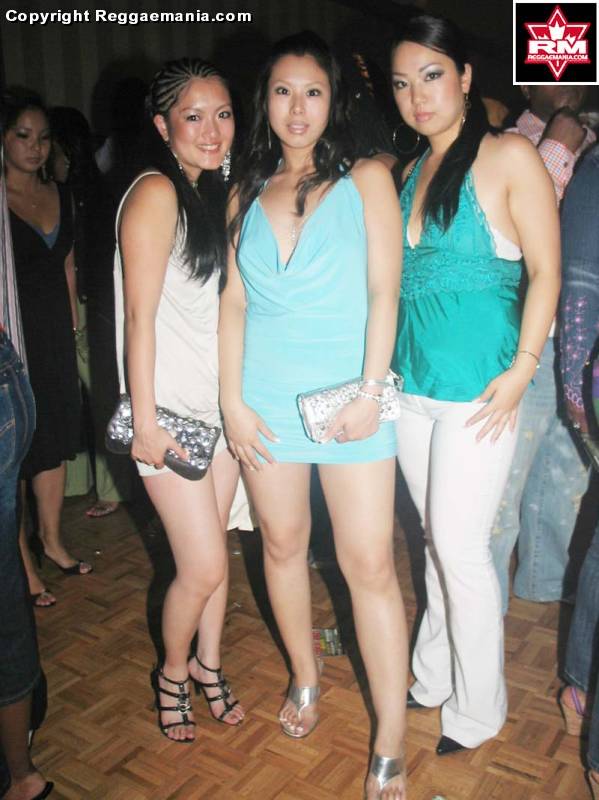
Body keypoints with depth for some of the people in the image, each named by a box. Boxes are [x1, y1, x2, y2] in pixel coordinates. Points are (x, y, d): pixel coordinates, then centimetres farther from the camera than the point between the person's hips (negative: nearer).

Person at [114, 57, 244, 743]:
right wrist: (145, 421, -16)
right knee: (203, 567, -2)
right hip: (172, 406, -7)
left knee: (214, 546, 15)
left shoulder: (215, 192, 11)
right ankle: (172, 673, 26)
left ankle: (208, 663, 35)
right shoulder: (155, 193, -13)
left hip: (222, 400, 7)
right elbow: (140, 316, -16)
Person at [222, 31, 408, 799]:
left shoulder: (366, 180, 3)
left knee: (369, 564, -3)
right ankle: (304, 678, 36)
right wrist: (232, 400, -2)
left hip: (348, 396, -3)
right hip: (266, 397, 4)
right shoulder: (246, 195, 12)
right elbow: (233, 303, 7)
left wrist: (370, 392, -13)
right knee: (282, 544, 13)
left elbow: (384, 292, -4)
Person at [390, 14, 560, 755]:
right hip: (412, 385, 6)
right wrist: (383, 368, 9)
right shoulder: (409, 175, 13)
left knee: (460, 546, 0)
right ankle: (435, 676, 33)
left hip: (477, 389, -6)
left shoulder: (509, 157, -5)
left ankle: (477, 710, 20)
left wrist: (523, 368, -17)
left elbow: (545, 271, -9)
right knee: (436, 539, 16)